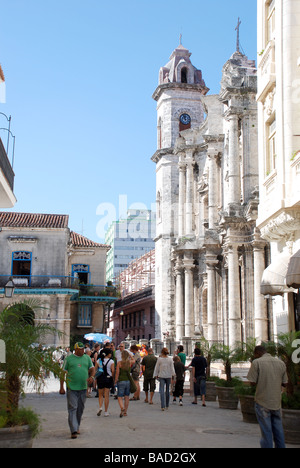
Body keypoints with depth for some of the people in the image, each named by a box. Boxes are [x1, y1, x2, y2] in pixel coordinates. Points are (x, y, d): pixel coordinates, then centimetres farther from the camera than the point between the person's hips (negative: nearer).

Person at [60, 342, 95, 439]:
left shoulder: (87, 358, 10)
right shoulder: (69, 359, 0)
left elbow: (92, 369, 11)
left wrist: (92, 377, -12)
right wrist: (61, 387, -3)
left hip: (83, 387, 4)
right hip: (71, 388, -4)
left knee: (80, 409, 12)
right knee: (72, 408, -8)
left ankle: (77, 426, 29)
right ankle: (74, 430, -10)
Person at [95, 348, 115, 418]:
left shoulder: (98, 360, 3)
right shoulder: (111, 361, -5)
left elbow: (95, 370, 3)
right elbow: (113, 371, -11)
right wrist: (113, 378, 3)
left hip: (100, 378, 2)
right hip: (108, 379, -2)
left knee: (101, 395, 15)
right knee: (106, 395, 5)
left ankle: (100, 407, -7)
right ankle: (106, 412, 8)